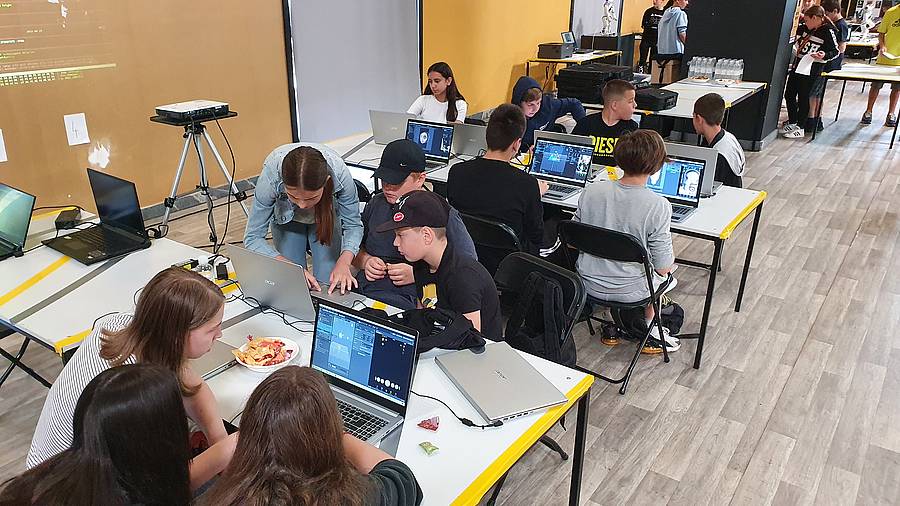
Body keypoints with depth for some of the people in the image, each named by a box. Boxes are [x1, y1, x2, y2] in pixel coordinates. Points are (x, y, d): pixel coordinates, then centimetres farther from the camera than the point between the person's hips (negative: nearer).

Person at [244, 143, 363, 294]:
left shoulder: (340, 173, -40)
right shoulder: (270, 177, -40)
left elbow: (353, 226, -25)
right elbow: (252, 237, -30)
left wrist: (343, 262, -42)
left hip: (326, 216, 0)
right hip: (287, 219, 0)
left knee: (328, 283, -9)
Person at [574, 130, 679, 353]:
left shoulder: (592, 191, -14)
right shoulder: (658, 206, -23)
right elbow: (663, 267, -15)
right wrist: (670, 259, 8)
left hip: (588, 284, 3)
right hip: (629, 292, -3)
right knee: (657, 271, 30)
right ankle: (650, 331, 39)